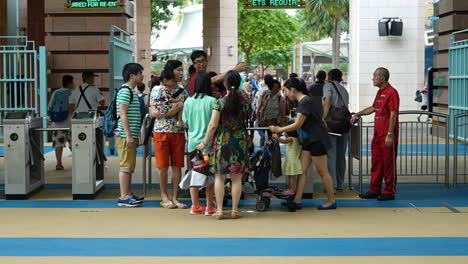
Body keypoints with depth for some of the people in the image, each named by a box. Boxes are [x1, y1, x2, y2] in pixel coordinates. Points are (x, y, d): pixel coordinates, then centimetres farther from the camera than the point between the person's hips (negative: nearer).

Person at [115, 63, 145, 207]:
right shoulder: (125, 90, -12)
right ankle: (123, 197, -4)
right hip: (125, 135, -10)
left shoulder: (131, 91, 18)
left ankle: (128, 194, 19)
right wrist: (129, 135, -21)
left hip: (130, 135, 10)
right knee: (126, 166, -7)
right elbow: (122, 115, -18)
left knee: (130, 166, 13)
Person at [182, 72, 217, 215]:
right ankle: (209, 206, 9)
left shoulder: (188, 101, 1)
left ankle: (195, 205, 17)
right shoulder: (212, 101, -10)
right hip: (208, 142, -4)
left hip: (193, 142, 4)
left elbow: (185, 122, 9)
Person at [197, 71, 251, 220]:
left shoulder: (220, 103, -11)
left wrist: (204, 143, -3)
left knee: (219, 177, 5)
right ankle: (235, 210, 8)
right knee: (236, 178, 7)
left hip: (222, 142, -2)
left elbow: (213, 125, -12)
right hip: (240, 142, 2)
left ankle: (219, 210, 2)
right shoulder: (245, 100, -2)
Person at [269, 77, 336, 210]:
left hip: (317, 140, -10)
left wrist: (279, 130, -13)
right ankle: (297, 201, 5)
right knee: (302, 170, 5)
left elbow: (297, 124, -21)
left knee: (322, 172, 0)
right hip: (309, 141, 10)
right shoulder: (301, 102, 11)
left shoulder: (305, 102, -18)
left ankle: (331, 201, 11)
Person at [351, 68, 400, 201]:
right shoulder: (380, 92, 16)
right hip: (377, 134, 9)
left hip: (387, 135, -9)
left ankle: (389, 192, 6)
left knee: (388, 163, -1)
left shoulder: (391, 92, -13)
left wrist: (390, 134, -20)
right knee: (376, 162, 11)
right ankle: (374, 190, 18)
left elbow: (393, 114, -17)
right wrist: (358, 114, 23)